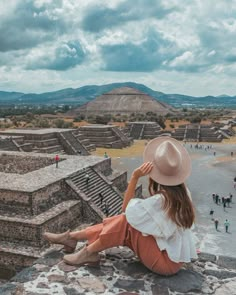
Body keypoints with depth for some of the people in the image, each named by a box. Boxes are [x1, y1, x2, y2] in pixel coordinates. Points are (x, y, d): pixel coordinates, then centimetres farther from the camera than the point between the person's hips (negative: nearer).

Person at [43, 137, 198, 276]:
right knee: (118, 223, 1)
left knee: (126, 221, -15)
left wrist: (135, 176, -19)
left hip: (166, 262, -8)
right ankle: (71, 237, 10)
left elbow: (127, 208, -14)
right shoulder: (184, 192, -2)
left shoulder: (161, 200, -25)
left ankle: (89, 252, -4)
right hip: (175, 257, 8)